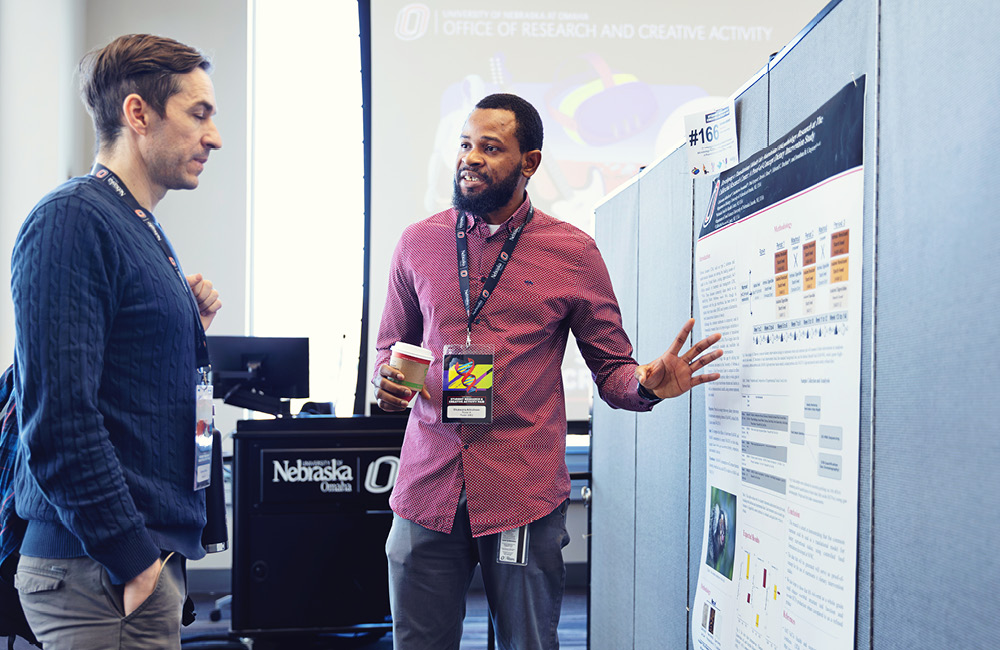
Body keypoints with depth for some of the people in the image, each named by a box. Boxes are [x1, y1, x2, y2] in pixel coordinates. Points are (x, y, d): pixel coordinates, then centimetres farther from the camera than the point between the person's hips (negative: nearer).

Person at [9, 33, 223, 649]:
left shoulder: (144, 230, 16)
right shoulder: (73, 219, -14)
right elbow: (60, 415, -21)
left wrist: (192, 329, 6)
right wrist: (129, 556, -20)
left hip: (151, 554, 9)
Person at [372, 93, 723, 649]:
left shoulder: (573, 252, 2)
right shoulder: (418, 243, 8)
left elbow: (612, 367, 6)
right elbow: (390, 344, 20)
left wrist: (646, 384, -17)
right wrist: (386, 379, -3)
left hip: (526, 496, -2)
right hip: (427, 490, 2)